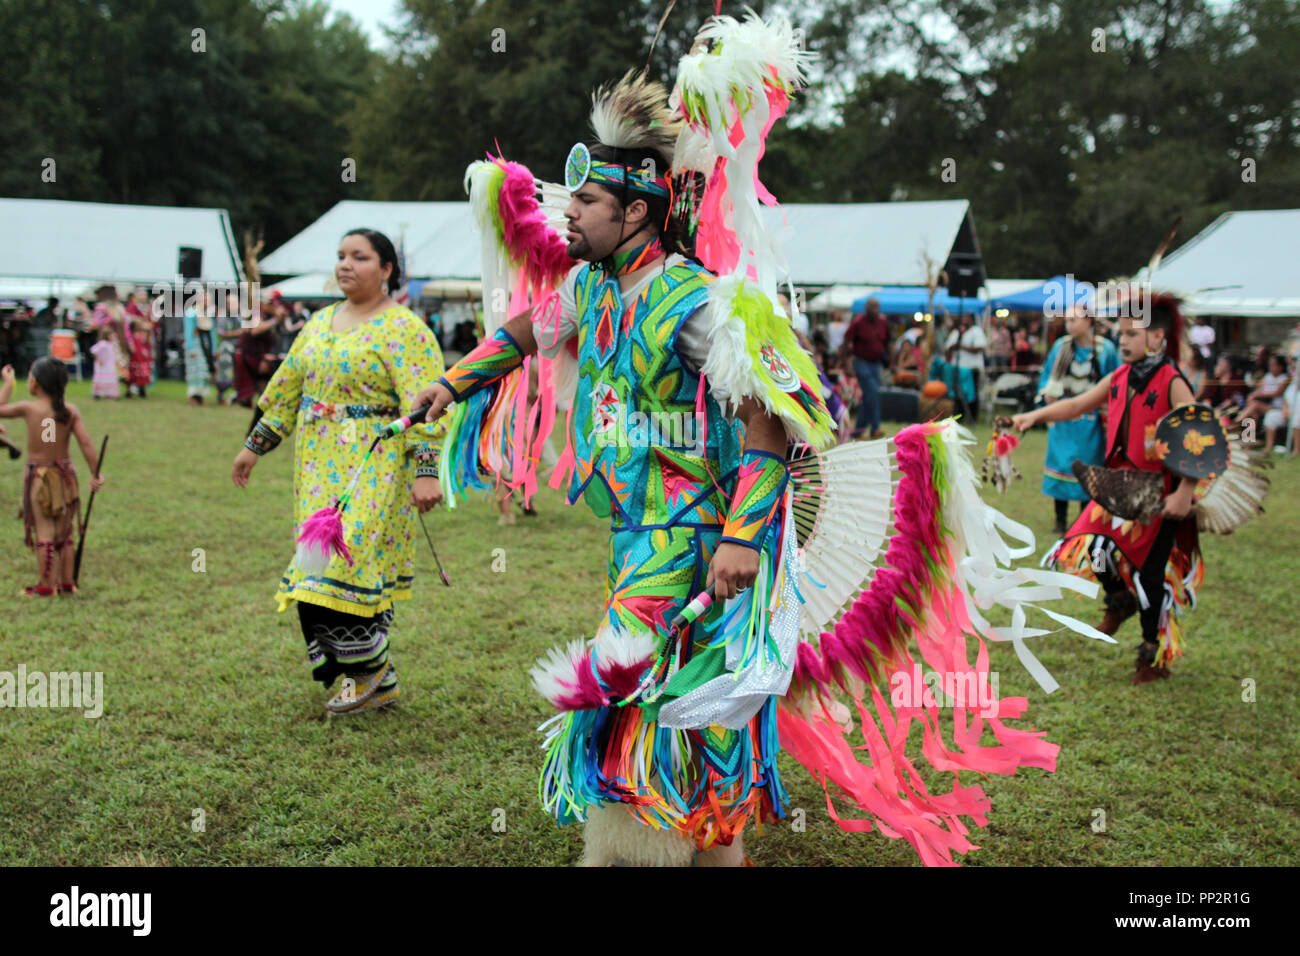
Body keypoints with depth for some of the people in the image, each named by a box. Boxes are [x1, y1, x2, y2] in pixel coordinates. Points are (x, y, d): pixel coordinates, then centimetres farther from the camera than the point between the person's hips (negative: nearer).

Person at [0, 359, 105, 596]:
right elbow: (85, 443, -7)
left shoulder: (29, 408, -10)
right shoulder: (70, 411, -3)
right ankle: (67, 582, 20)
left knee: (44, 532, 1)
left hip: (39, 476, -4)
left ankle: (47, 585, 5)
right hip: (65, 474, 4)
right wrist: (95, 473, -3)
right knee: (65, 532, 13)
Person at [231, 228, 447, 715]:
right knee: (323, 561, 6)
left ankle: (373, 670, 6)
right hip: (319, 465, 7)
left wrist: (425, 470, -23)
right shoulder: (320, 322, 15)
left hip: (374, 467, -7)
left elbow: (423, 402, -14)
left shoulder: (403, 329, -7)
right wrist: (254, 445, 21)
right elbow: (287, 386, 21)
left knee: (351, 556, -14)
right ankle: (374, 682, 15)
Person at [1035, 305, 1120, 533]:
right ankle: (1060, 521, 13)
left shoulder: (1105, 349, -3)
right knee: (1060, 464, 2)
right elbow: (1046, 375, 14)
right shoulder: (1060, 346, 3)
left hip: (1090, 420, -2)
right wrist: (1046, 393, -4)